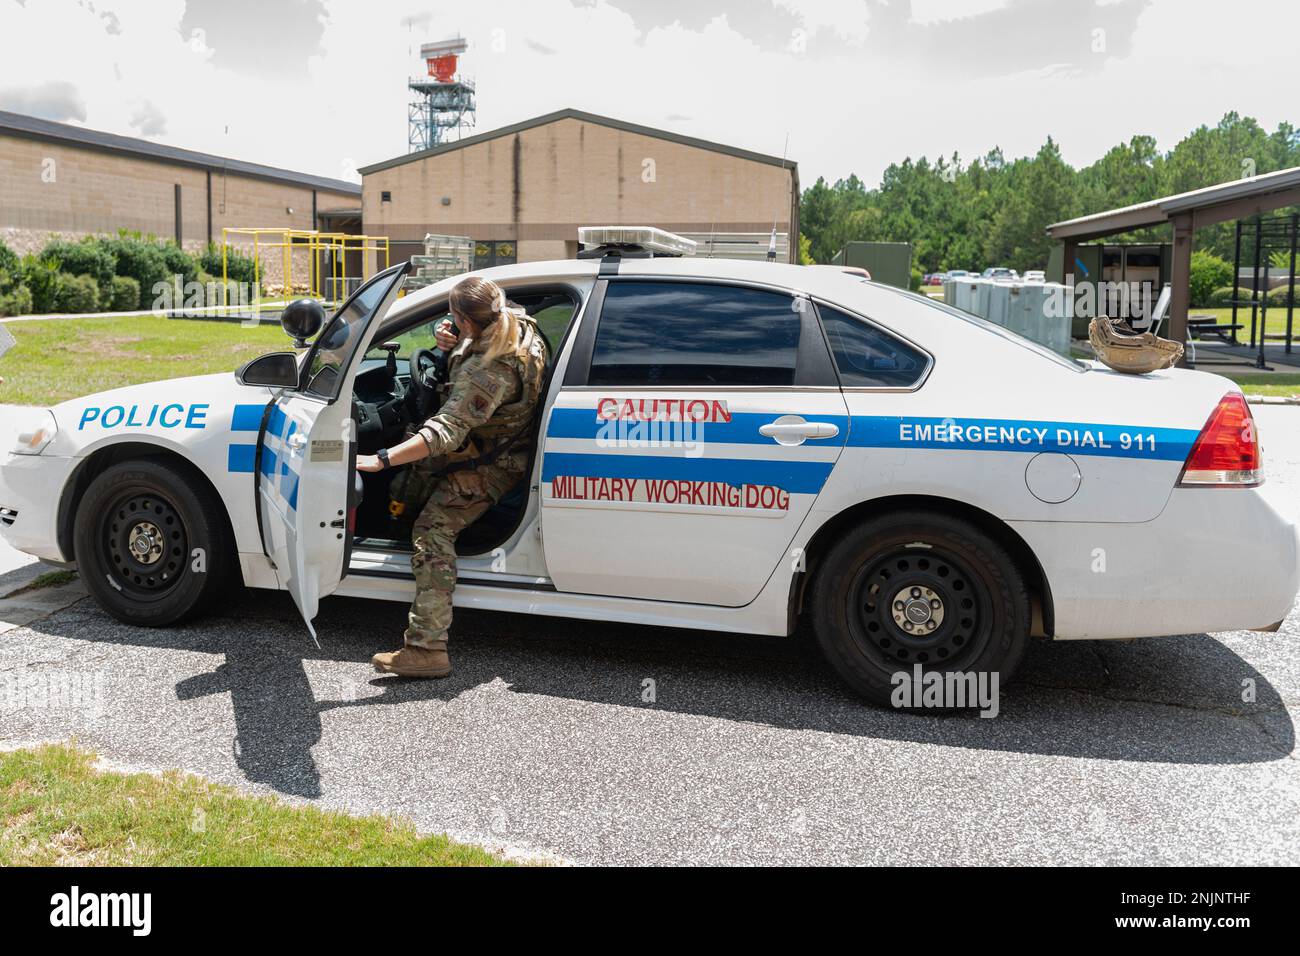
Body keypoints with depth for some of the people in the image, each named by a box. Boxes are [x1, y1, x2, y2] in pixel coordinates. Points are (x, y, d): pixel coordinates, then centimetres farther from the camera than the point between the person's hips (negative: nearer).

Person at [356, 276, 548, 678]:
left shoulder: (489, 372, -37)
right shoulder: (516, 323, -10)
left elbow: (446, 432, -43)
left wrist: (380, 460, -46)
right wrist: (454, 344, -10)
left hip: (492, 462, -10)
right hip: (512, 438, 10)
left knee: (433, 530, -17)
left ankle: (427, 648, -20)